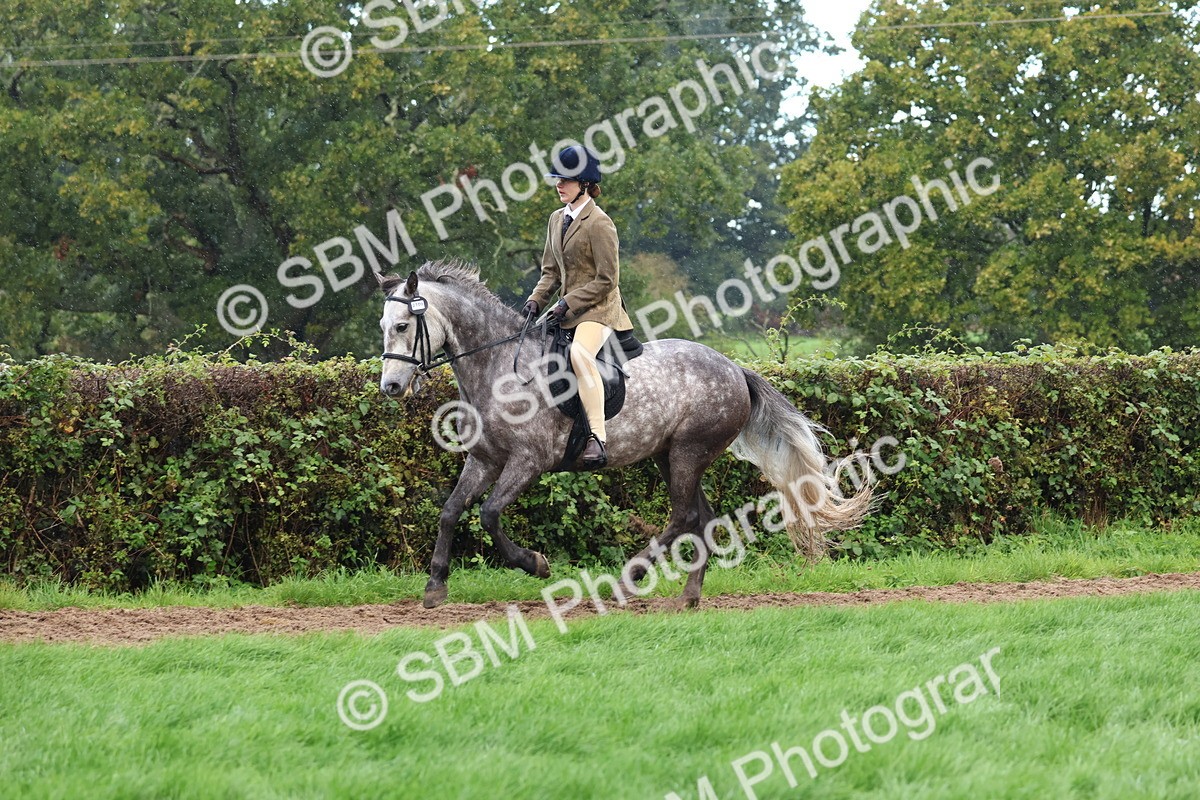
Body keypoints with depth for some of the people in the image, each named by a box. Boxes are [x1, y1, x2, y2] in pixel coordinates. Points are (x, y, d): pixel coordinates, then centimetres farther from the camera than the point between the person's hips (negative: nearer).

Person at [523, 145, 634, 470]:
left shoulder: (599, 224, -13)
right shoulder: (557, 219, 13)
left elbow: (607, 280, -14)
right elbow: (551, 270, 19)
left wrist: (569, 304, -18)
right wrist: (537, 299, 1)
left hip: (598, 309, -10)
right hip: (567, 308, 10)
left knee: (580, 353, -36)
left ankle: (598, 438, -44)